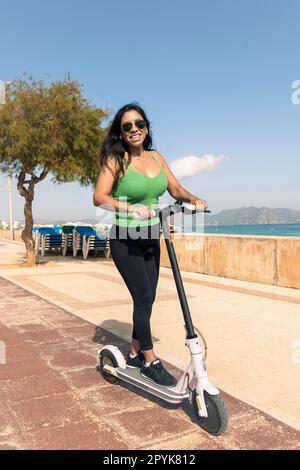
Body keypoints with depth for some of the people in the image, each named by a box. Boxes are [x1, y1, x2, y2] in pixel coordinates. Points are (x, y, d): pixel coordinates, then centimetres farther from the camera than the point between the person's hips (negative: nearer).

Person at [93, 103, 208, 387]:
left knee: (146, 299, 10)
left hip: (150, 239, 6)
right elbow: (99, 197, -20)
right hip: (125, 240, -6)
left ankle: (135, 355, 27)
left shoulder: (156, 157, 7)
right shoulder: (115, 160, -10)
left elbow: (175, 188, 8)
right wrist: (130, 207, -35)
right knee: (143, 298, -8)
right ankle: (151, 362, 8)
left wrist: (193, 199, -12)